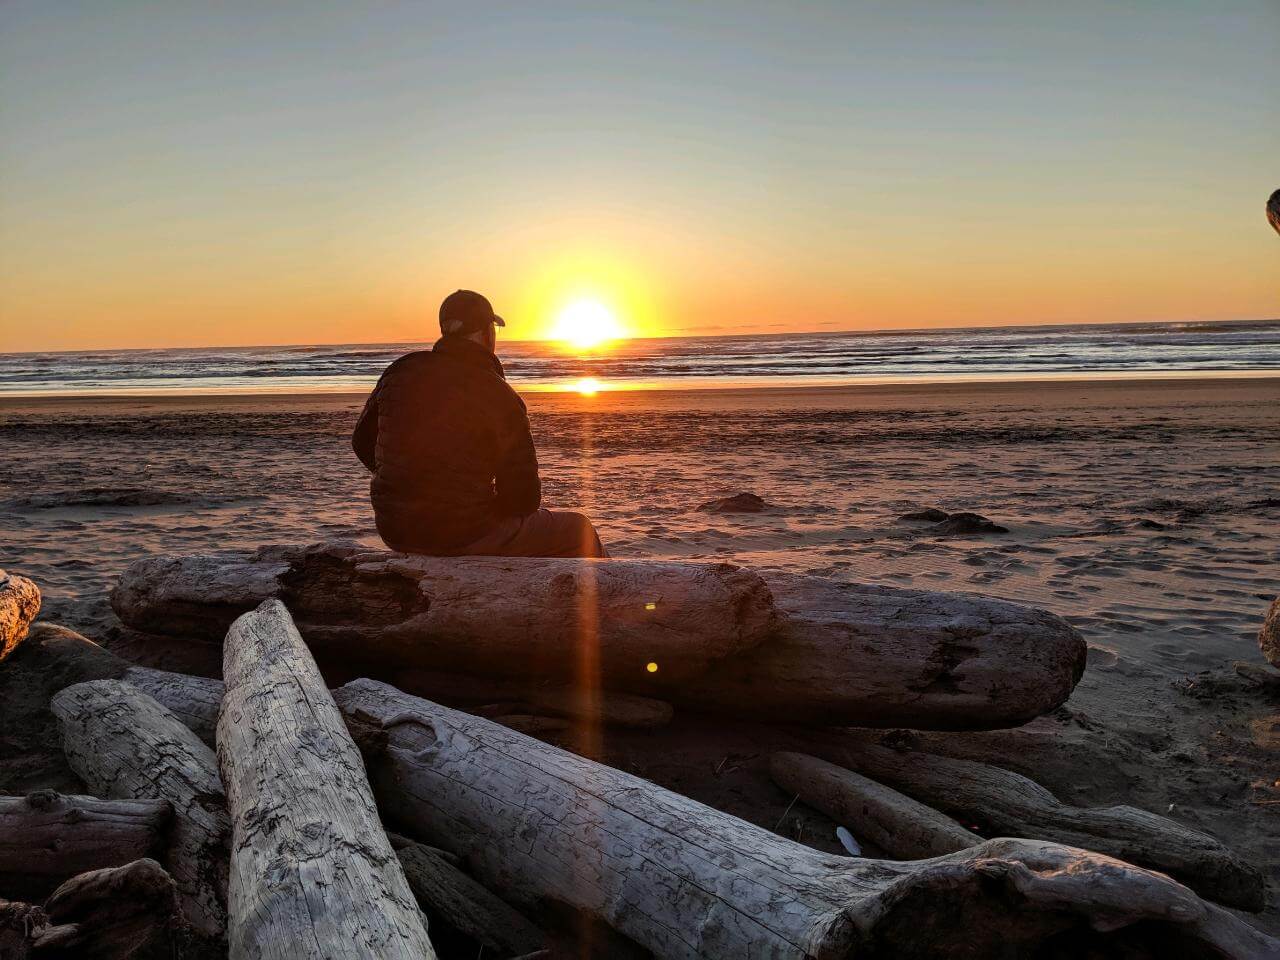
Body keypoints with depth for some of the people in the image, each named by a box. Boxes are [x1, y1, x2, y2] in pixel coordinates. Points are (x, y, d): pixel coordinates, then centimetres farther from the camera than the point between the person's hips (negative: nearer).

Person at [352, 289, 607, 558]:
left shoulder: (401, 371, 2)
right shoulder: (500, 397, -15)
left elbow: (362, 442, 15)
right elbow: (524, 498, -13)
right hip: (463, 537, -7)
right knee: (577, 530, 11)